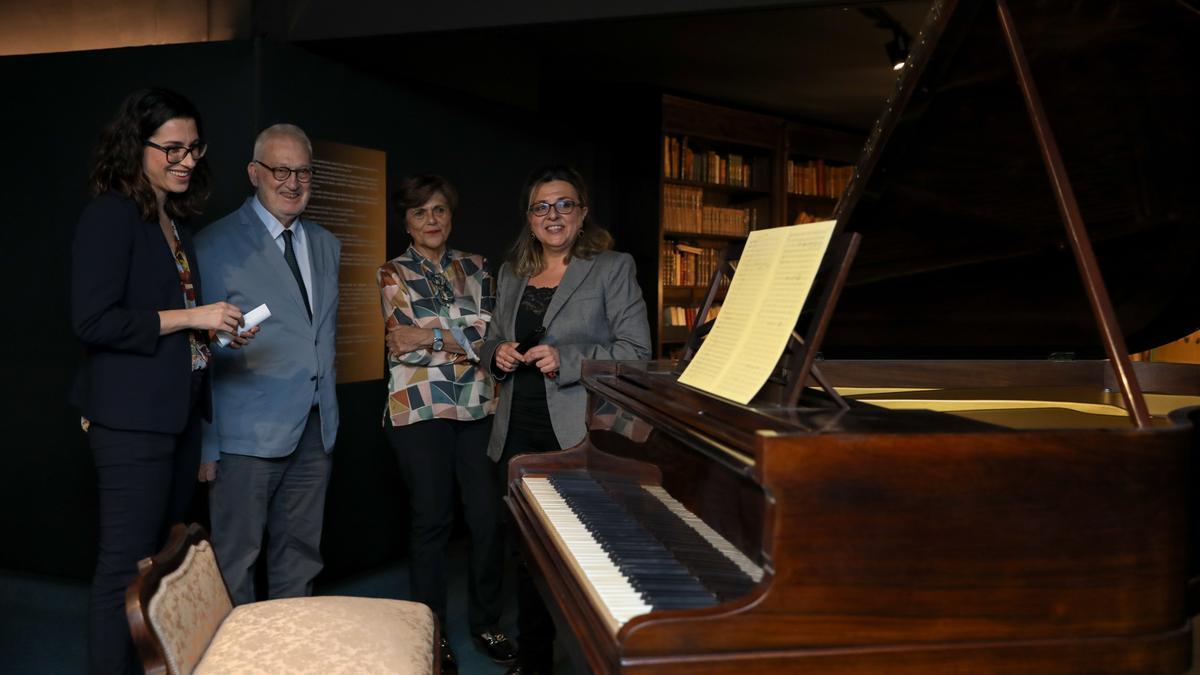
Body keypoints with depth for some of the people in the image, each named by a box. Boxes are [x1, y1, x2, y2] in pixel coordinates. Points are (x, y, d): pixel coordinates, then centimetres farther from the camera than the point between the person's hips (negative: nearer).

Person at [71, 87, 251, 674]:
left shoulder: (175, 221, 16)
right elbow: (93, 321, -18)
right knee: (127, 569, -2)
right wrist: (191, 317, -16)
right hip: (131, 417, -9)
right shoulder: (111, 214, -9)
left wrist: (218, 329, 5)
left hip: (178, 412, 9)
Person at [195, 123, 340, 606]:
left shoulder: (326, 245, 13)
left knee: (300, 558, 14)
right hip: (248, 433, -5)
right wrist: (205, 444, -9)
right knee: (236, 562, 3)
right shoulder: (214, 245, -6)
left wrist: (330, 414, 16)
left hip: (315, 430, 6)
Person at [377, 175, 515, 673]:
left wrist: (428, 337, -9)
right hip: (420, 408, -2)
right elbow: (404, 346, -6)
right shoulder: (393, 273, 6)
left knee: (487, 516, 0)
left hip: (478, 405, 2)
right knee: (432, 520, 2)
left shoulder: (475, 268, 13)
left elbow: (490, 334, -1)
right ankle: (432, 632, 18)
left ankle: (486, 623, 20)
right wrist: (464, 337, -9)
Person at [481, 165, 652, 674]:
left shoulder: (613, 268, -1)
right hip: (519, 434, 5)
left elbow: (636, 351, -9)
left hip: (579, 436, -5)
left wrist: (567, 360, -19)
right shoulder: (511, 274, 15)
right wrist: (497, 354, -2)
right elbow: (492, 344, 22)